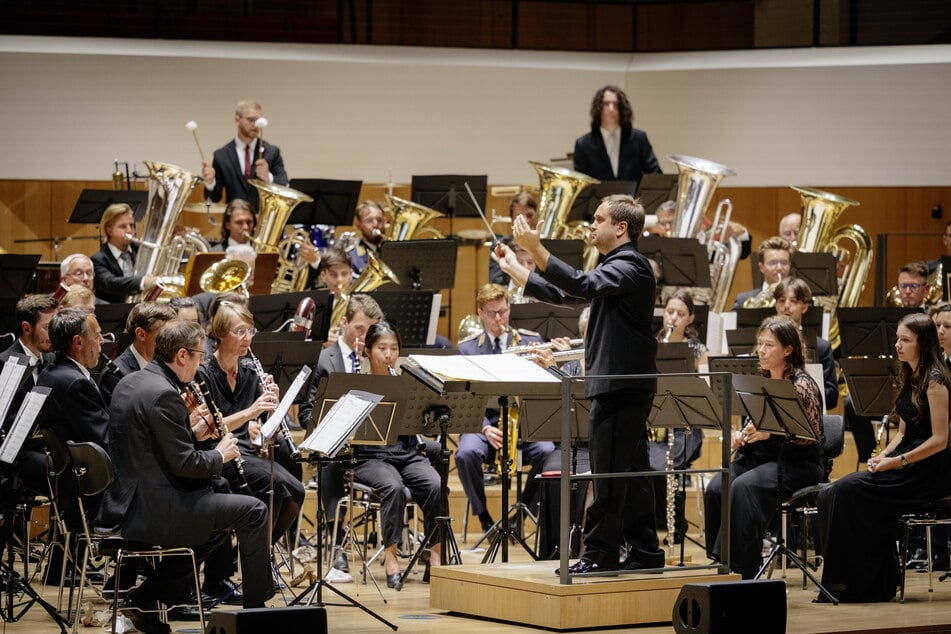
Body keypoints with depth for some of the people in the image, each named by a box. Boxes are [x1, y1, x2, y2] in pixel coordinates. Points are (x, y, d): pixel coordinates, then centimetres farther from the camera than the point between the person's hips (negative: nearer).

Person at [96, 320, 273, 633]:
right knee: (253, 511, -3)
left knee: (219, 516, 28)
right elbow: (184, 463, -19)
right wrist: (219, 455, -1)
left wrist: (195, 434, 13)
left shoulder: (129, 383, 12)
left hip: (127, 502, 10)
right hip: (152, 510, -10)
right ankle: (256, 607, 9)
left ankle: (144, 599, 20)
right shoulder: (164, 395, -19)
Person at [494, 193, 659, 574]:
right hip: (618, 383, 11)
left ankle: (600, 553, -7)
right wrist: (511, 266, 19)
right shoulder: (613, 267, 20)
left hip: (621, 383, -11)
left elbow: (582, 285, -28)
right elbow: (559, 293, 23)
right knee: (626, 472, 12)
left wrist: (535, 248, -32)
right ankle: (644, 550, 15)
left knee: (608, 471, -8)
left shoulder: (630, 266, -12)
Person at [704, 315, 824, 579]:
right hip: (757, 457, 7)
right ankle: (719, 560, -15)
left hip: (797, 463, -7)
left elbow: (813, 435, -16)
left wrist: (771, 433, -26)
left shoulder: (801, 384, -10)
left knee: (744, 487, -33)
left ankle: (744, 569, -28)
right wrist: (739, 436, 0)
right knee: (715, 488, -21)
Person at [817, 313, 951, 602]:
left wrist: (898, 461, -20)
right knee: (832, 494, -13)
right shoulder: (909, 379, 16)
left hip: (928, 470, -9)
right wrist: (883, 455, 1)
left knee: (847, 491, -25)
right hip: (903, 465, 9)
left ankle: (863, 582, -17)